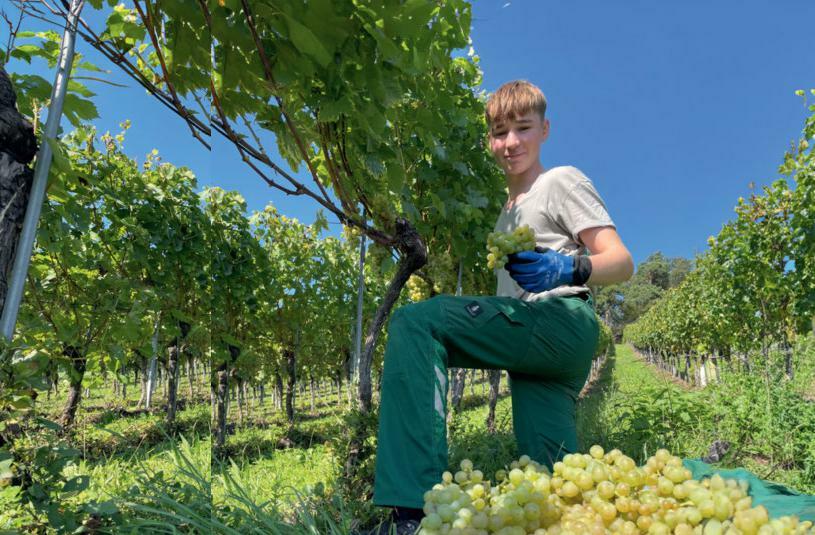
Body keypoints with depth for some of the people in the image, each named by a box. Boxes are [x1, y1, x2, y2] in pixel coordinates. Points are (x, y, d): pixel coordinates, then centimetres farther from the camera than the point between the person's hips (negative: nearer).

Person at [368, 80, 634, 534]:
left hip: (562, 321, -9)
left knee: (413, 322, -25)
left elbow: (622, 263, -4)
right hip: (529, 336, 9)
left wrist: (568, 269, -26)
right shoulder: (509, 210, 31)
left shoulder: (562, 182, 7)